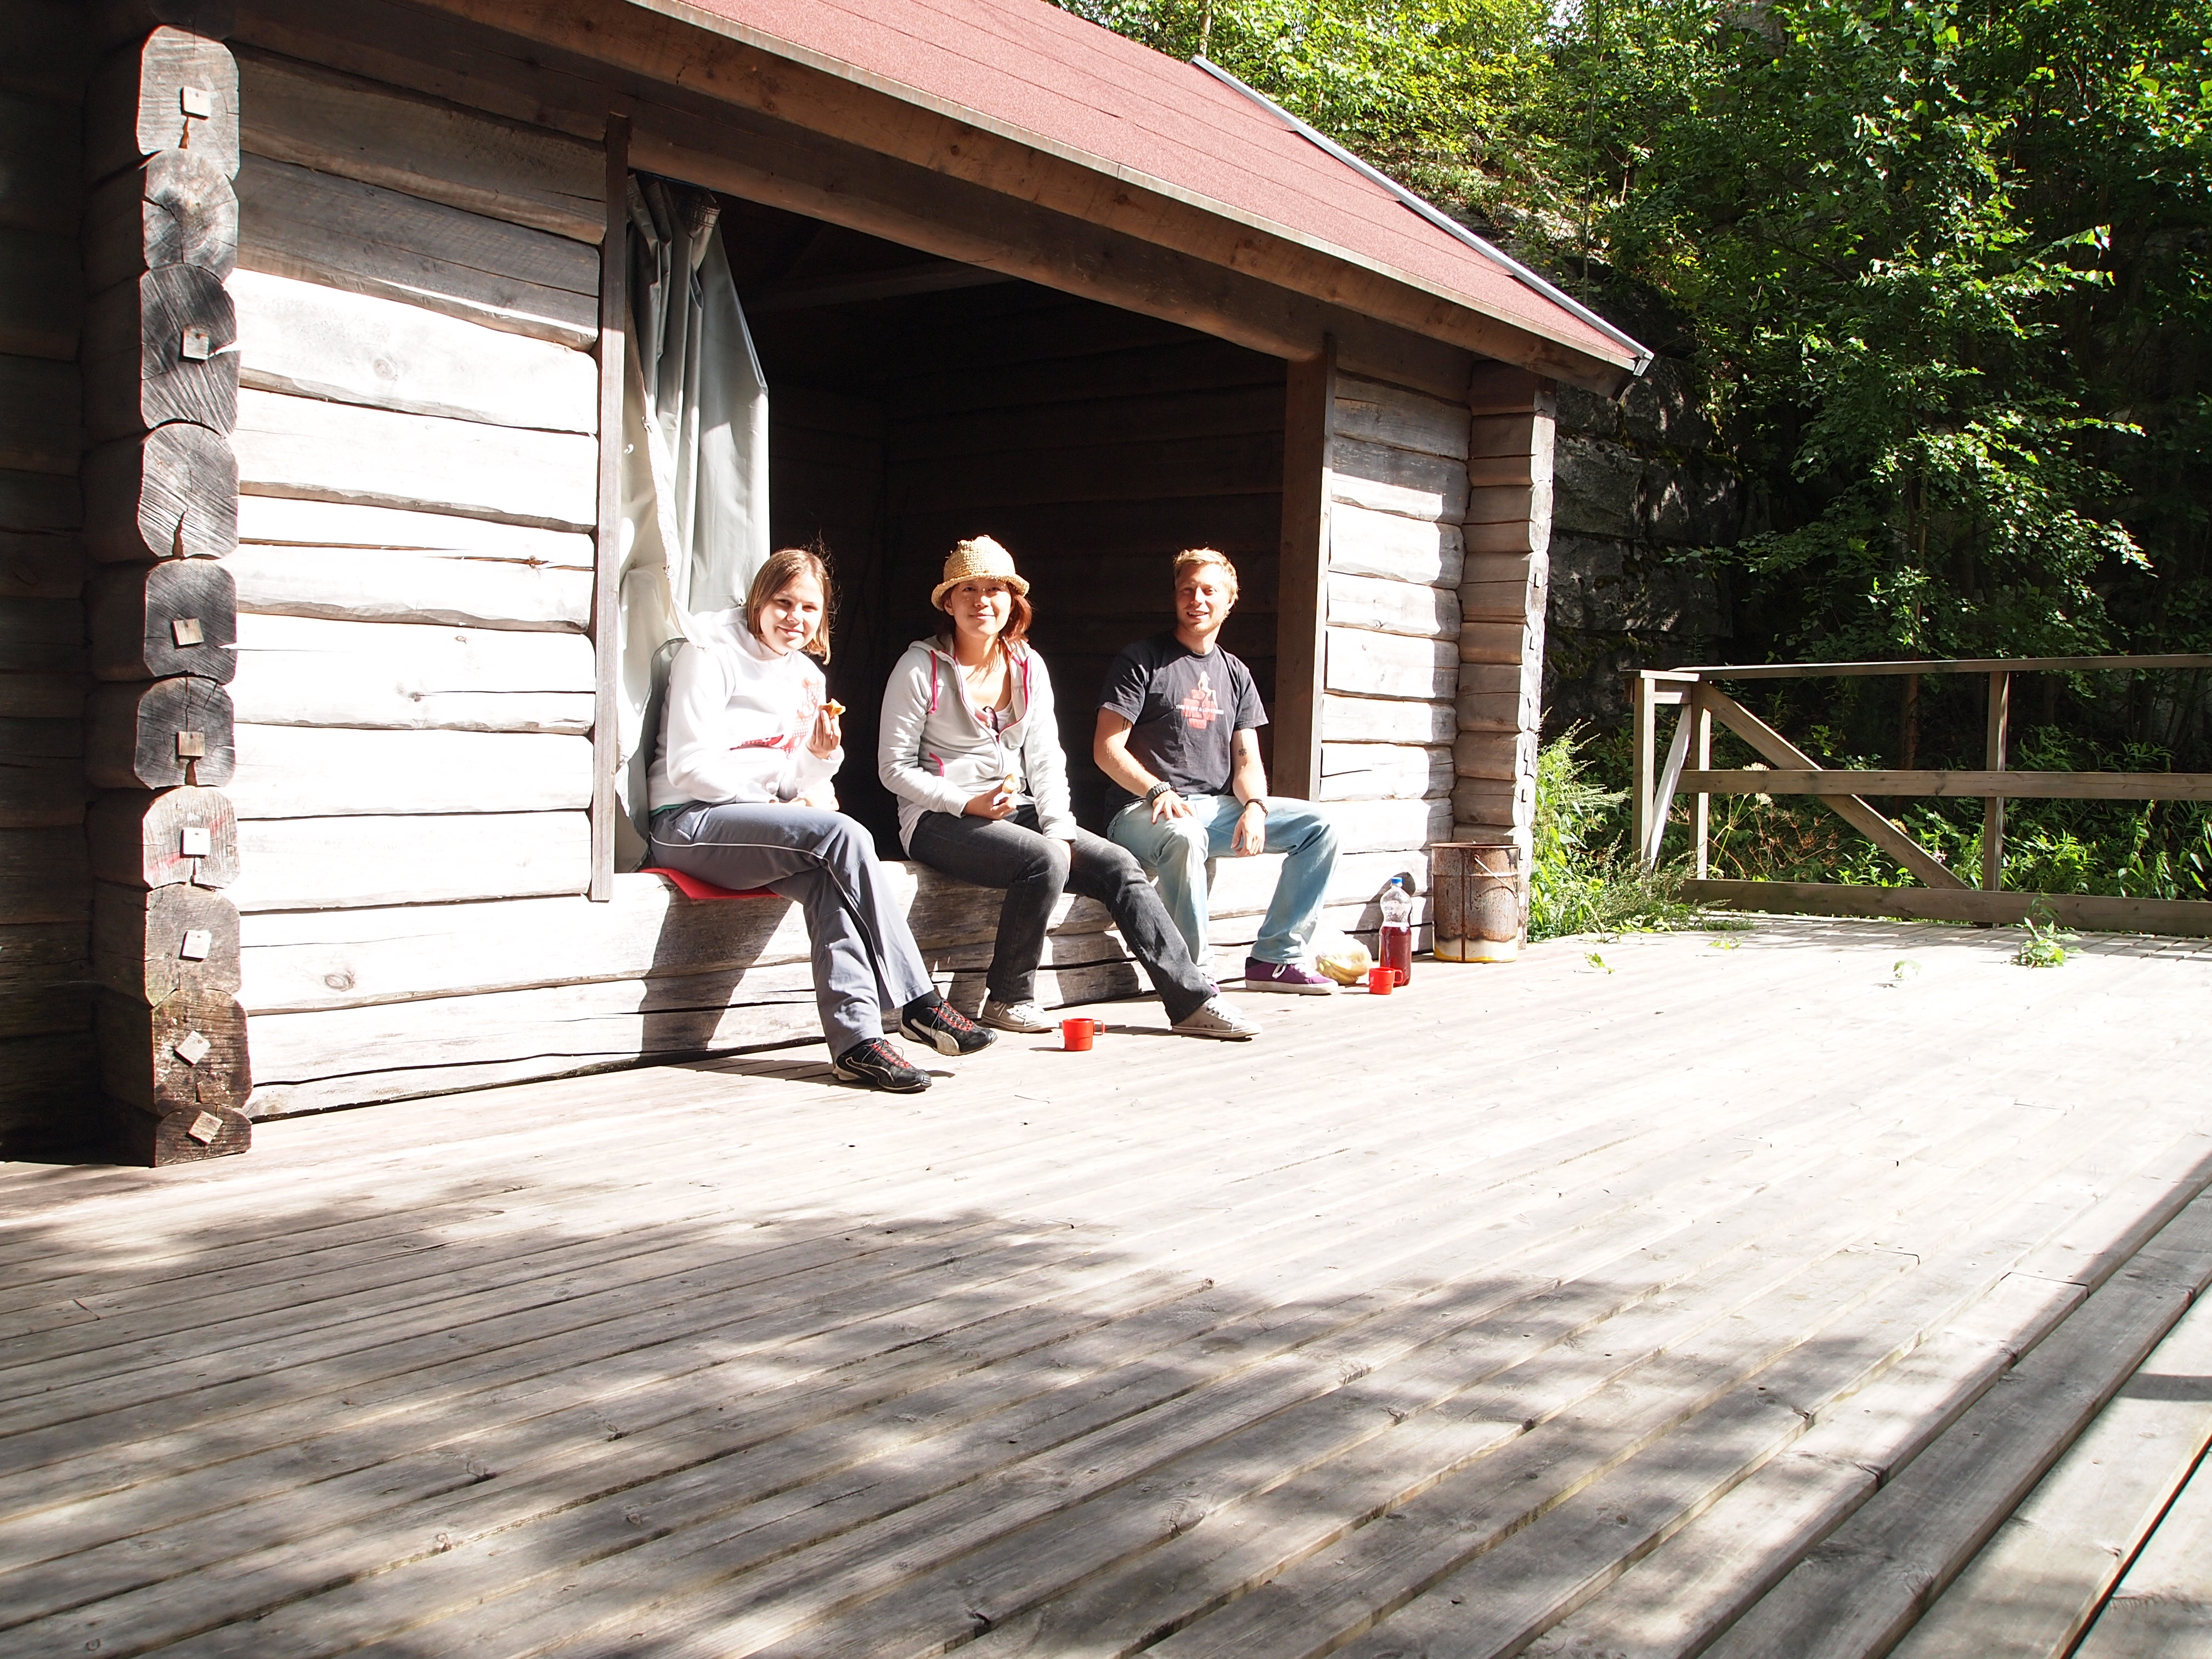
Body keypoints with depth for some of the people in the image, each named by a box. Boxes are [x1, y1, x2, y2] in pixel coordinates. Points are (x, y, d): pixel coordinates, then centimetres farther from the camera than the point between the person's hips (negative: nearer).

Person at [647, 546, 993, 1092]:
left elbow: (803, 786, 16)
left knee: (827, 879, -30)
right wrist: (774, 804, -14)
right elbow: (689, 767, -11)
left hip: (763, 819, 6)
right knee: (844, 836, -29)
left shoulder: (807, 676, 17)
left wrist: (823, 756, -6)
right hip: (689, 825, -6)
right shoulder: (712, 653, -3)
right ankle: (918, 1004, -23)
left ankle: (856, 1039, -39)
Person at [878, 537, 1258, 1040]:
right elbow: (895, 768, -7)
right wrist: (970, 803, -19)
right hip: (940, 819, -6)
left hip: (1017, 811, 6)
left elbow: (1044, 759, 8)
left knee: (1118, 867, -14)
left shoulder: (1028, 666, 11)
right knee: (1045, 861, -32)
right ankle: (1008, 998, -14)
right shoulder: (921, 668, -5)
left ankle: (1193, 1001, -13)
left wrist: (1059, 828, -8)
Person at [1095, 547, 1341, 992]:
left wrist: (1254, 806, -12)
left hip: (1217, 807, 6)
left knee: (1317, 824, -8)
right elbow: (1106, 749, -8)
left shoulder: (1235, 675, 17)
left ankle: (1275, 959, -7)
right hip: (1143, 812, -6)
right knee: (1185, 836, -41)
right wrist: (1159, 792, -24)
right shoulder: (1142, 660, 0)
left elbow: (1247, 761, 11)